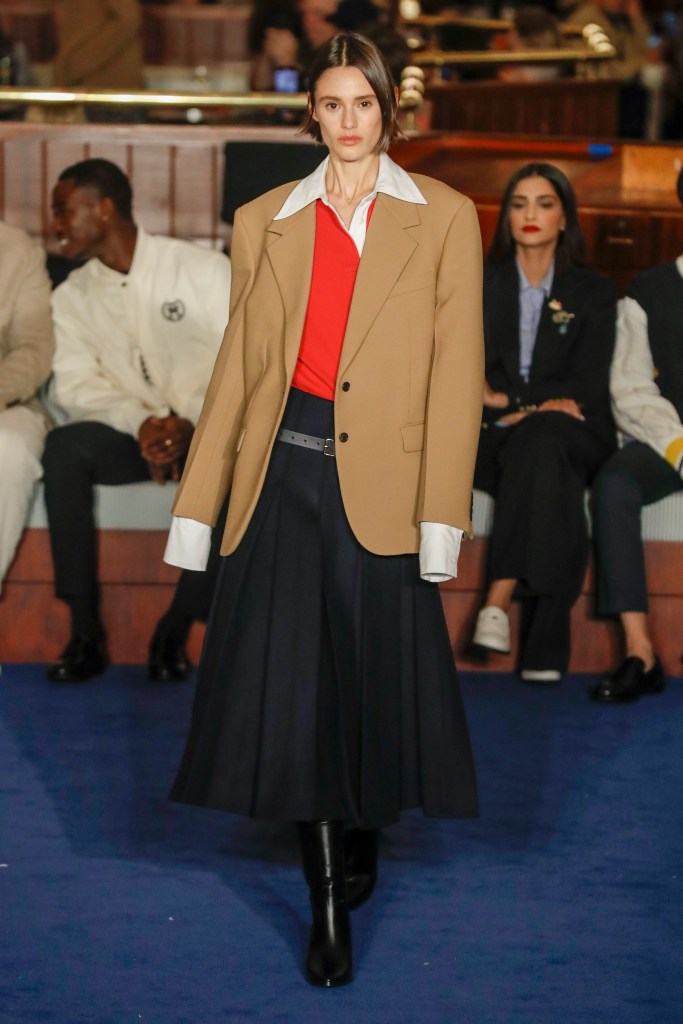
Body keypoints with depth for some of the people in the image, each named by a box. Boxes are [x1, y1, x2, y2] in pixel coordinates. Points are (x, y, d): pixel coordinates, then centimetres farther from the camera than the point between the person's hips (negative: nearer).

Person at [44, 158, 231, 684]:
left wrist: (190, 423, -24)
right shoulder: (73, 296, 7)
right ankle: (86, 632, -26)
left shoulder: (203, 269, -4)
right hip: (131, 435, 3)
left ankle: (177, 627, -22)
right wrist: (140, 422, -22)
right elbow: (75, 384, -3)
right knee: (65, 447, -30)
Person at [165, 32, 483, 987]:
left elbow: (457, 368, -1)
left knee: (374, 676, 5)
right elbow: (238, 365, 10)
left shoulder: (443, 219, 3)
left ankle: (359, 850, 30)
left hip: (381, 481, -1)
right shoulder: (265, 221, 10)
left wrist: (442, 513, -9)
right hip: (286, 472, 2)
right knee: (293, 681, -2)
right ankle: (329, 905, 6)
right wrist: (196, 504, 6)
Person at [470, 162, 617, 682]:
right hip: (494, 440, 1)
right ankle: (544, 645, -46)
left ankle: (499, 601, -49)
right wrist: (541, 401, -11)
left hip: (570, 437, -1)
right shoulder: (479, 285, 17)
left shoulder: (593, 292, 13)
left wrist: (506, 398, -10)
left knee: (540, 443, -39)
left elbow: (589, 390, 2)